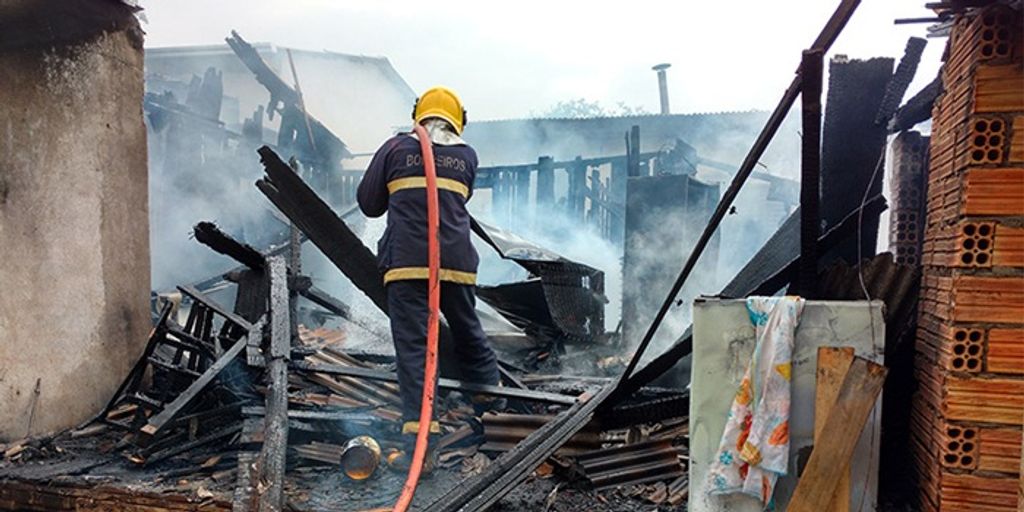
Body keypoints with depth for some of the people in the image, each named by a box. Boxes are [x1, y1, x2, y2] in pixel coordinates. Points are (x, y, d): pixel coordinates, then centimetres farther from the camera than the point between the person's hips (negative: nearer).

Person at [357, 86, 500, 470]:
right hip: (456, 262, 3)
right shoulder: (467, 155, 11)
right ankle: (493, 410, 31)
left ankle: (418, 436, -9)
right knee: (470, 337, 18)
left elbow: (369, 204, 11)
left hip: (407, 262, -2)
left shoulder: (396, 148, 6)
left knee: (412, 345, -3)